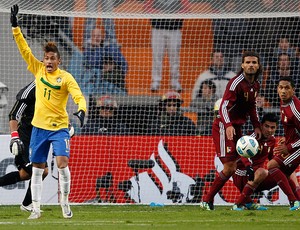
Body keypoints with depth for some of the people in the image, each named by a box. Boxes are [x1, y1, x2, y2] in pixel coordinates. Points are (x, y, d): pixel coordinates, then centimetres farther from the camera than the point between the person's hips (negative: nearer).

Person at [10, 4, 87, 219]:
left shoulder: (66, 77, -5)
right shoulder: (38, 70, 5)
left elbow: (78, 96, -15)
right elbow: (24, 49, 4)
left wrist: (82, 110, -35)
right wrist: (15, 27, -2)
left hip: (59, 127, -4)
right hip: (39, 127, 4)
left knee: (62, 163, -18)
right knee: (37, 168, 6)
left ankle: (65, 203, -5)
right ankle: (36, 208, 11)